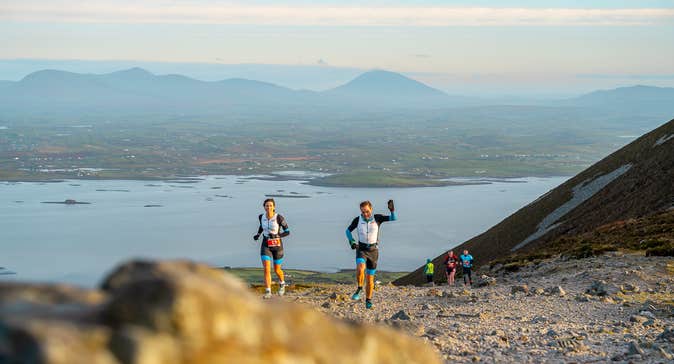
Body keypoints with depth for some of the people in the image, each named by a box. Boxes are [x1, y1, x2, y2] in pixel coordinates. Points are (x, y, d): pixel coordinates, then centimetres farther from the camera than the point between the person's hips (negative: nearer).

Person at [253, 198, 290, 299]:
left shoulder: (279, 217, -17)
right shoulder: (261, 216, -5)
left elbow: (287, 232, -11)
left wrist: (277, 235, -25)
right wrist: (258, 234, 6)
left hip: (277, 246, -2)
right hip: (266, 246, 2)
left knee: (277, 270, 14)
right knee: (266, 269, -16)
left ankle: (282, 283, 46)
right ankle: (268, 292, -12)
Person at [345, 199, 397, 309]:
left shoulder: (377, 218, -7)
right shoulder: (357, 220, -6)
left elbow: (394, 218, -15)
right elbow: (348, 230, 10)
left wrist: (392, 210, -35)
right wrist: (351, 242, -6)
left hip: (373, 251, 0)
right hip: (361, 250, 0)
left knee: (370, 278, 6)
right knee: (360, 269, -31)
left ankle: (368, 300, 24)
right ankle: (359, 289, -9)